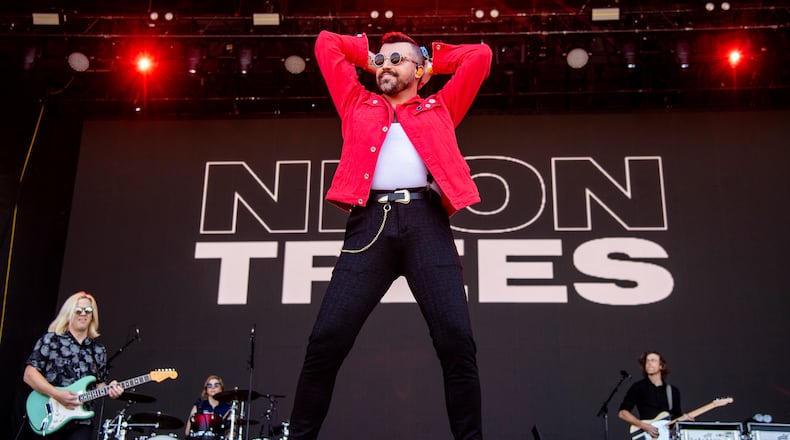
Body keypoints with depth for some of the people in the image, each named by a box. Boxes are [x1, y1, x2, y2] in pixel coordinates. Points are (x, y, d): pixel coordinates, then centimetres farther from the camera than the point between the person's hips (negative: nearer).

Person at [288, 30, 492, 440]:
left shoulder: (438, 107, 28)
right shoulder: (358, 104, 29)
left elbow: (480, 55, 31)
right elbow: (326, 44, 34)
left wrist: (431, 60, 37)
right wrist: (371, 56, 40)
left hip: (426, 221, 0)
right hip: (370, 222, 1)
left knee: (456, 341, -14)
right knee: (327, 339, -11)